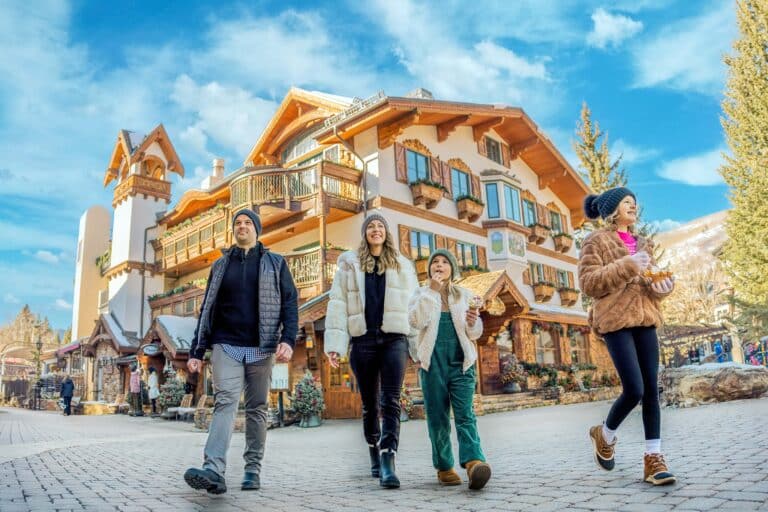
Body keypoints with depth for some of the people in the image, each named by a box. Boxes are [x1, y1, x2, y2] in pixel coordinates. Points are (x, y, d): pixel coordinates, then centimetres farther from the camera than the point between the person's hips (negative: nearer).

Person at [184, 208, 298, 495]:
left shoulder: (275, 264, 9)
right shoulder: (220, 265, 15)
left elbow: (290, 303, 1)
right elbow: (207, 309, 14)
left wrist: (288, 339, -15)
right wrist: (197, 351, 7)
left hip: (261, 349, -1)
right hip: (226, 346, 1)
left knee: (257, 409, 3)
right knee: (225, 402, -14)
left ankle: (253, 470, 11)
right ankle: (213, 471, -23)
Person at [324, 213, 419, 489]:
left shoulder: (403, 265, 13)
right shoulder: (349, 263, 9)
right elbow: (337, 305, 3)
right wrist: (335, 344, -6)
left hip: (394, 338, 0)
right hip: (363, 339, 0)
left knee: (391, 401, -11)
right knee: (369, 403, 10)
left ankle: (388, 464, -13)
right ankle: (375, 456, 28)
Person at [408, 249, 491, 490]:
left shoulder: (465, 295, 13)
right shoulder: (421, 294, 9)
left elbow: (475, 334, 11)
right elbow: (416, 321, -10)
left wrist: (473, 322, -12)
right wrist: (431, 291, -13)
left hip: (460, 360, 1)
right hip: (433, 360, 0)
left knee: (465, 413, -12)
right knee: (437, 415, 1)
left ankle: (474, 462, -24)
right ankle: (444, 467, 9)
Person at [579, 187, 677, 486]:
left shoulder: (642, 243, 20)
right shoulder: (596, 241, 0)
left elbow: (653, 280, 23)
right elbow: (588, 283, -10)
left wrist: (663, 285, -2)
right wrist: (627, 266, -17)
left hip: (645, 318, 6)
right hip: (616, 321, -6)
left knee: (652, 389, 0)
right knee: (634, 390, -11)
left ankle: (653, 458, 7)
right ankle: (605, 435, 17)